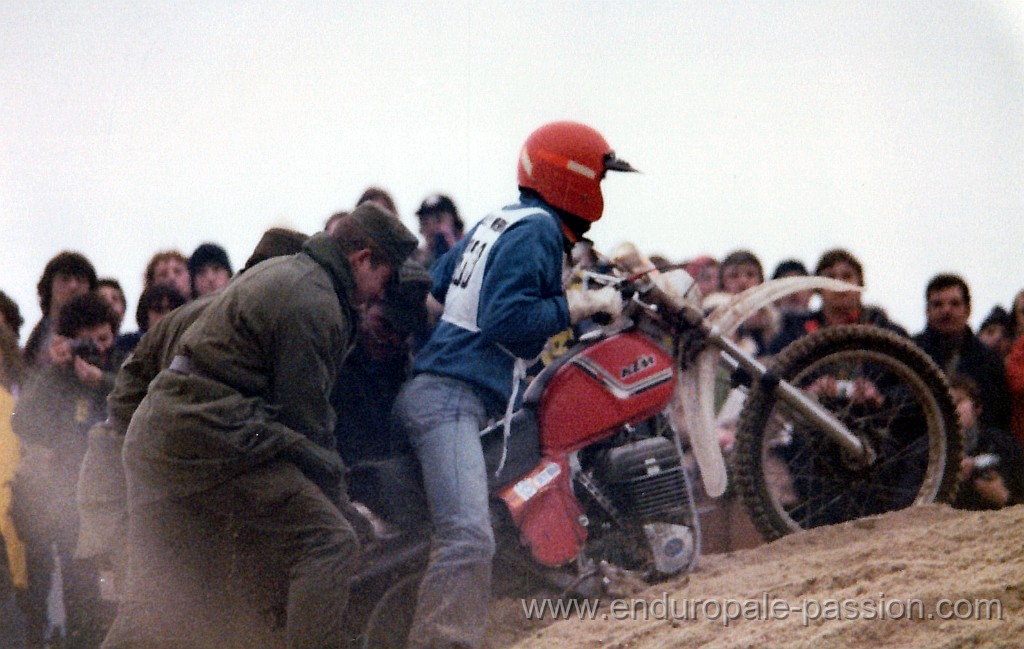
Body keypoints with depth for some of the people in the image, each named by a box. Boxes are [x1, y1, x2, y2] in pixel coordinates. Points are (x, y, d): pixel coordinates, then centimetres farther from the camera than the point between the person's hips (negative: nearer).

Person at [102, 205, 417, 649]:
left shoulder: (277, 272, 22)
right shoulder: (312, 303, -10)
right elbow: (306, 415, -9)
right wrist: (338, 503, -1)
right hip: (216, 440, -11)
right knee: (329, 544, -12)